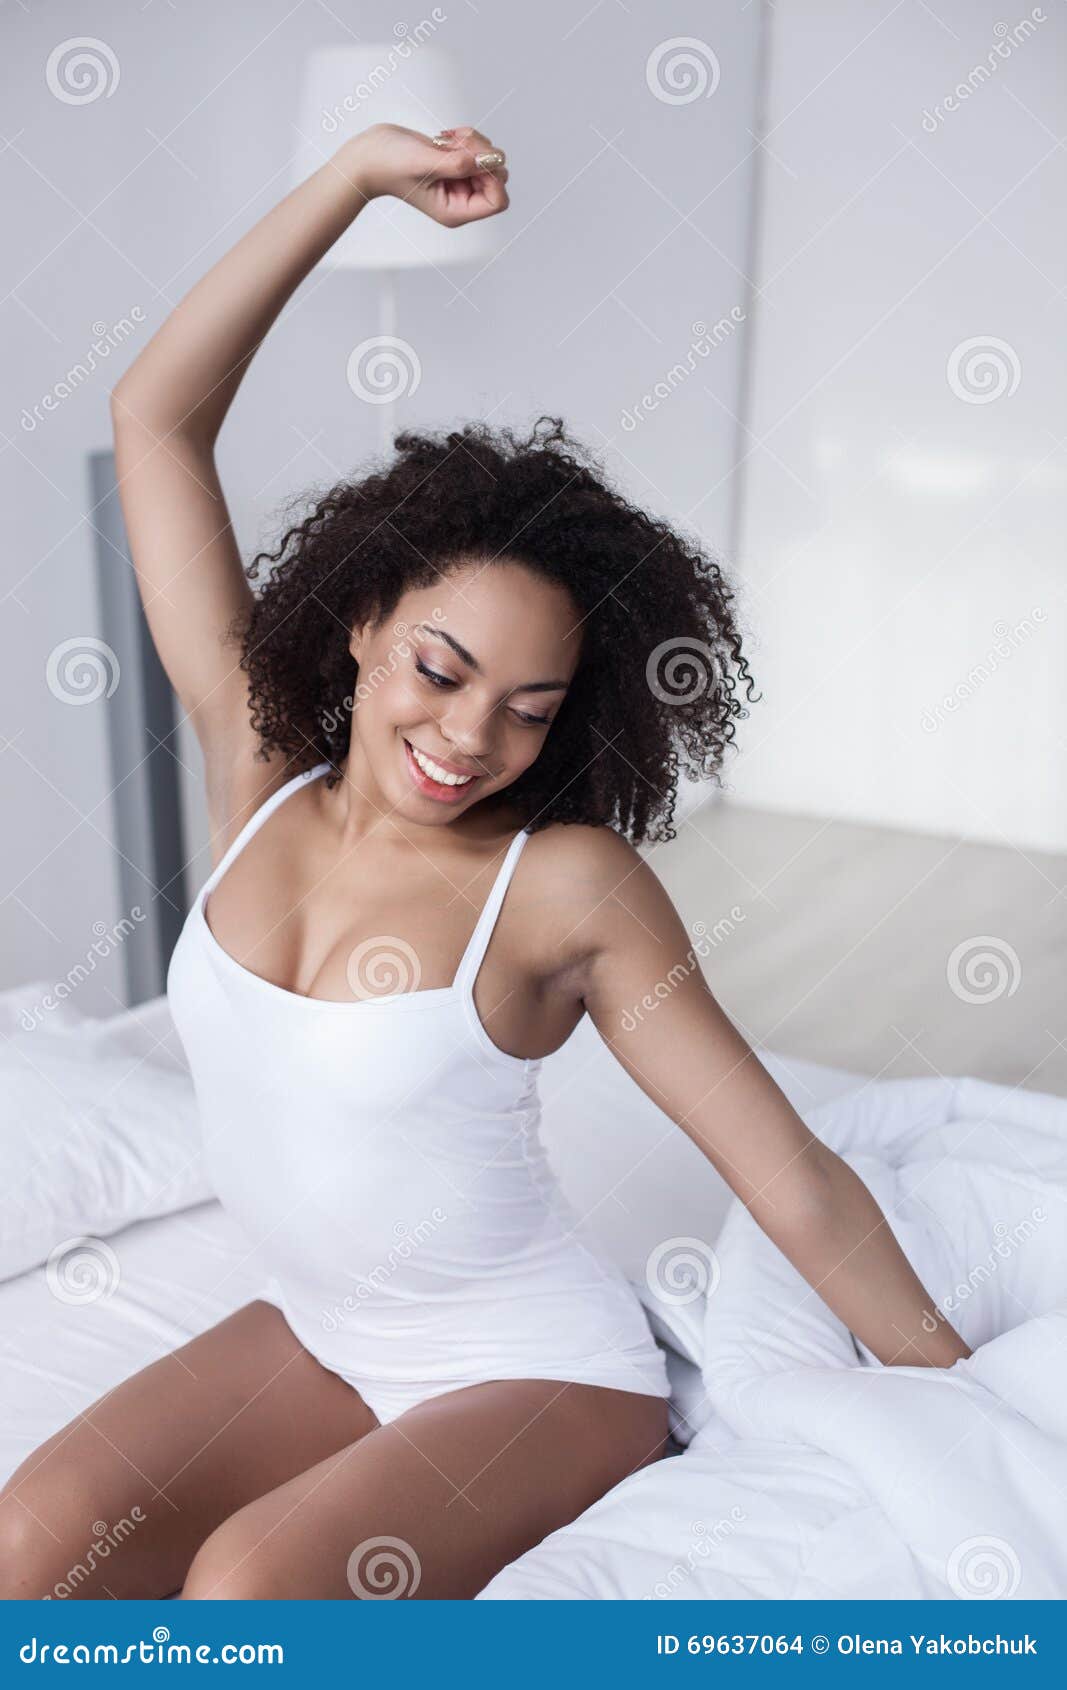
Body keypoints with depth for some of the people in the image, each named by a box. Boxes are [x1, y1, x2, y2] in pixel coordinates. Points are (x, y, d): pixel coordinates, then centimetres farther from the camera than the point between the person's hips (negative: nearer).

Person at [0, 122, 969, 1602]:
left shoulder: (569, 884, -19)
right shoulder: (257, 775, -7)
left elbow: (796, 1185, -13)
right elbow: (157, 418, -8)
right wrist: (360, 174, -10)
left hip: (538, 1374, -4)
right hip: (314, 1335, 5)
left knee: (251, 1580, -26)